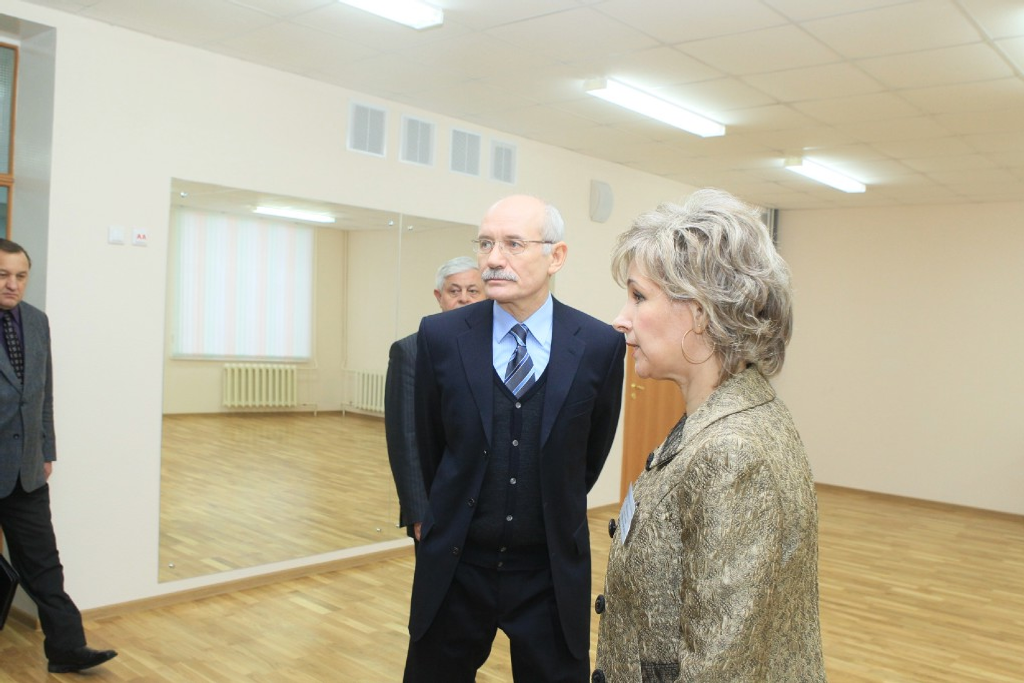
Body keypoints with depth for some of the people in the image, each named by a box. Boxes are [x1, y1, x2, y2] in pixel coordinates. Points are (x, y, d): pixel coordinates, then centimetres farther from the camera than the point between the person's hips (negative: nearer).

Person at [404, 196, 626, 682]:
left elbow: (592, 453, 6)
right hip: (454, 567, 1)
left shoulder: (600, 346, -9)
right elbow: (428, 446, 5)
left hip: (553, 573, 0)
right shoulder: (440, 336, -8)